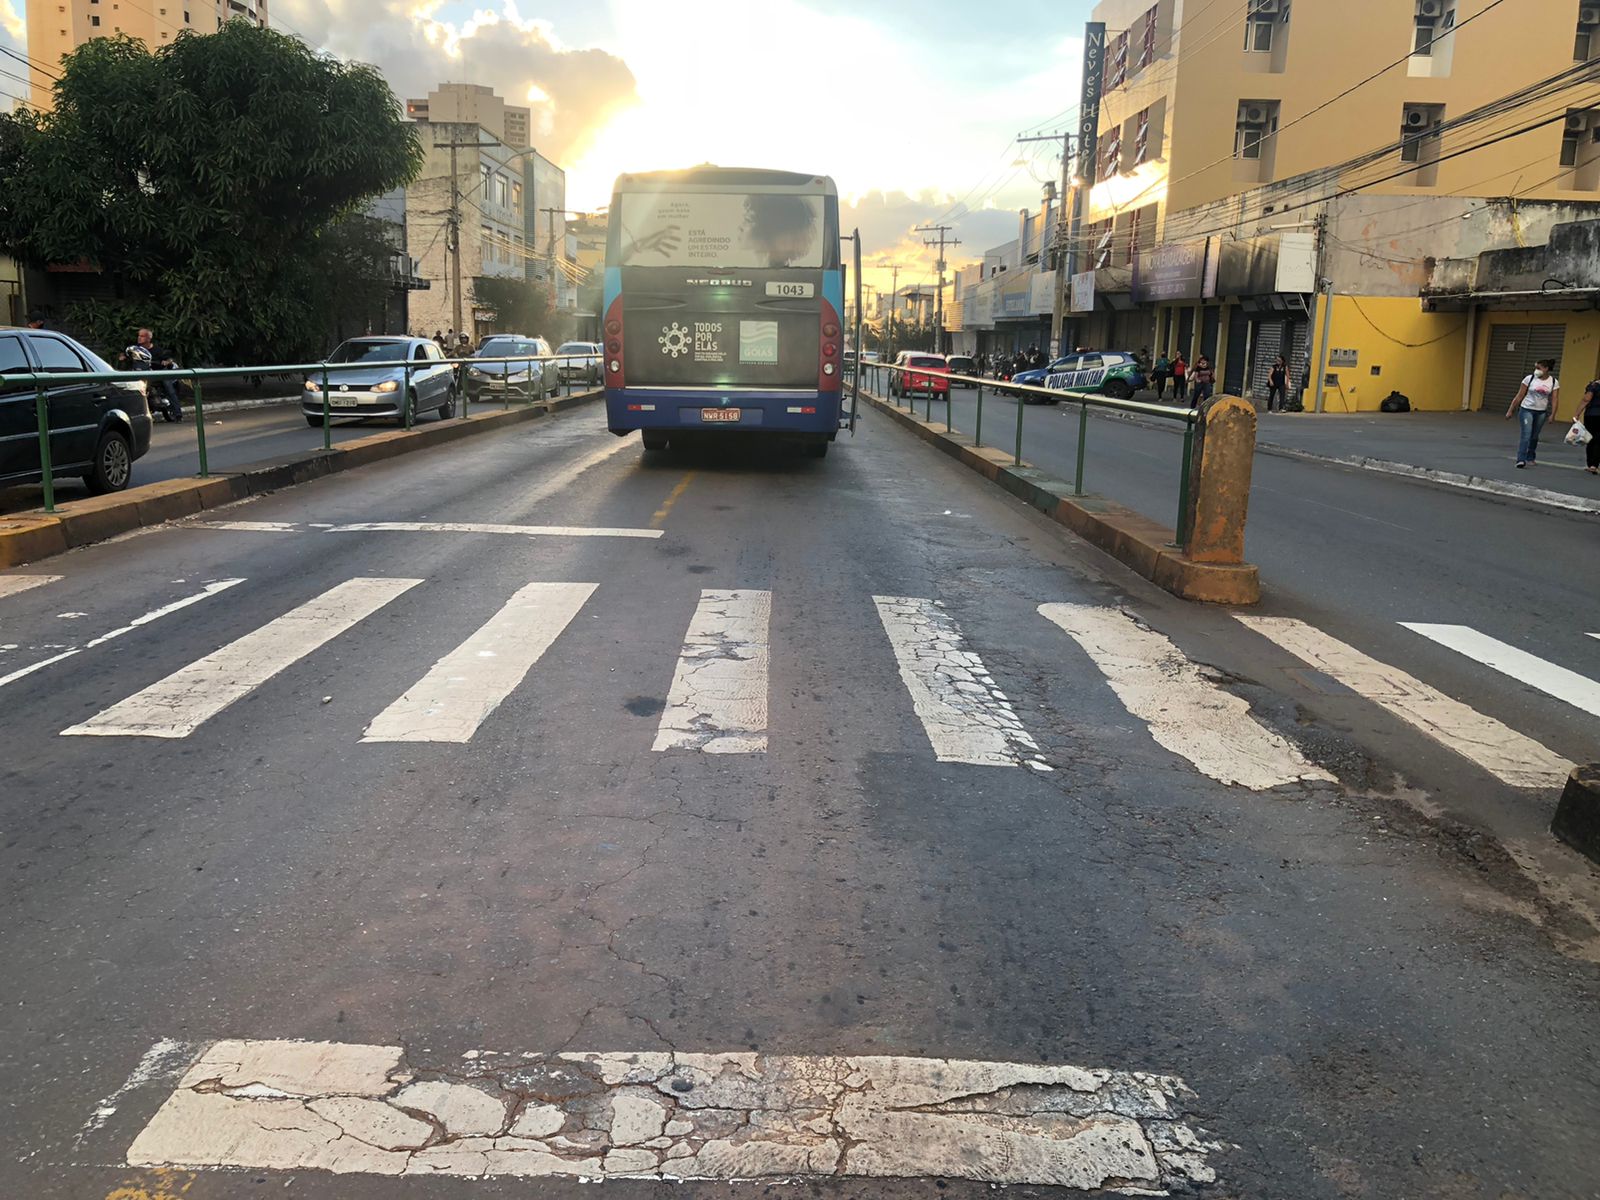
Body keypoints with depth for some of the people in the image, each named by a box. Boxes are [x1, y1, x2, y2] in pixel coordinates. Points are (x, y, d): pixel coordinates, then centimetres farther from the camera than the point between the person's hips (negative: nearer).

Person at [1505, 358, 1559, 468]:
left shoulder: (1554, 382, -1)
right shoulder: (1529, 379, -6)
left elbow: (1555, 399, -1)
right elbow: (1519, 396, -3)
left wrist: (1552, 414, -10)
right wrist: (1510, 410, -3)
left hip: (1541, 412, 3)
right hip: (1526, 410, -2)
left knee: (1534, 437, 13)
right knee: (1526, 435, -14)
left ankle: (1530, 458, 29)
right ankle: (1521, 460, -17)